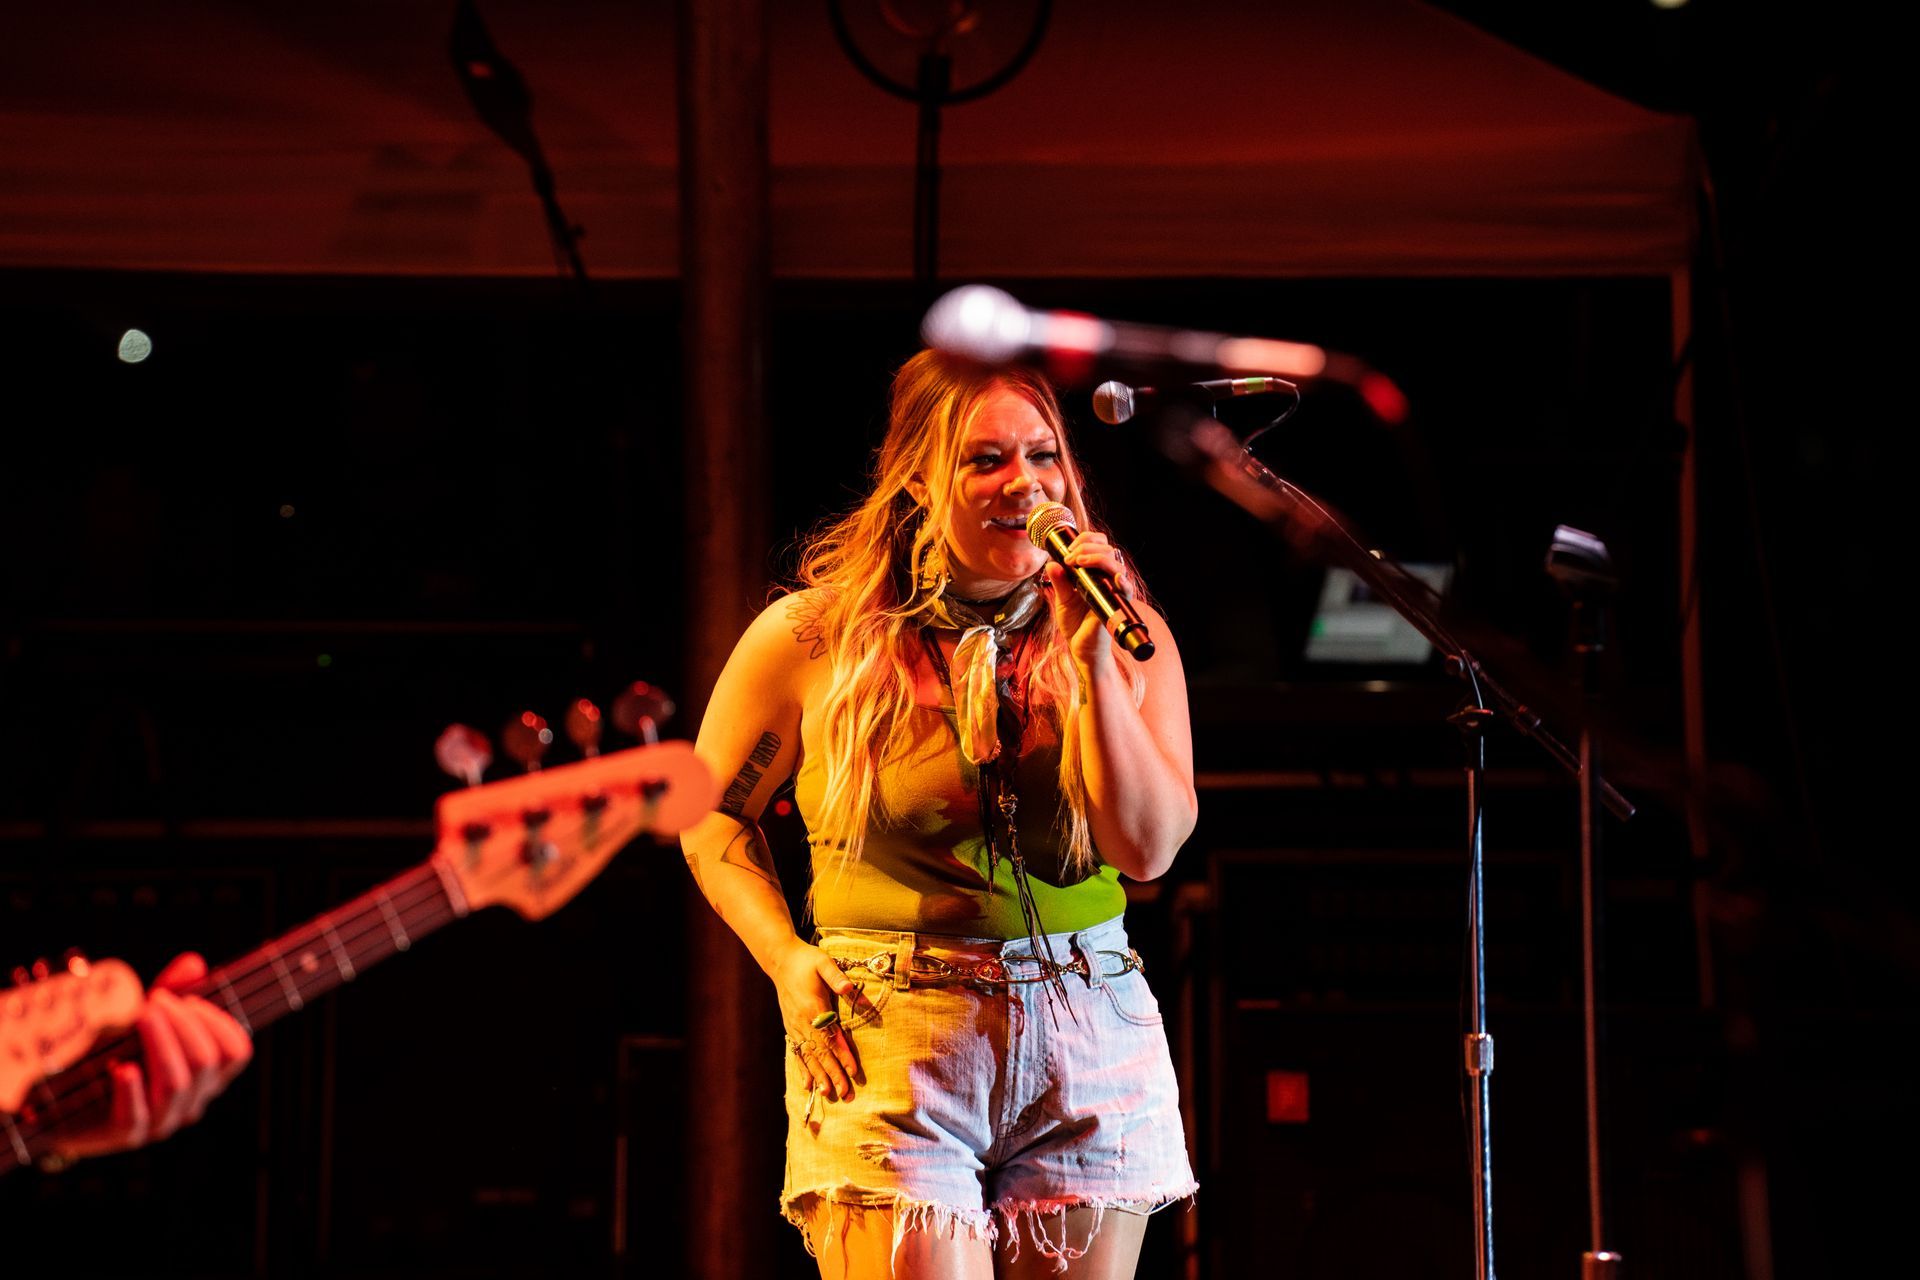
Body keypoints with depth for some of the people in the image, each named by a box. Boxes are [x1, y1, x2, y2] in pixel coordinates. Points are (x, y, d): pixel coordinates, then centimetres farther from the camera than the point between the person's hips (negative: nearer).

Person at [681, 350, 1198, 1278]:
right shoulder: (813, 640, -1)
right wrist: (788, 964, -1)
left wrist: (1093, 660, -12)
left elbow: (1149, 849, -5)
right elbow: (713, 816, 13)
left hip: (1093, 1052, 3)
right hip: (890, 1046, -3)